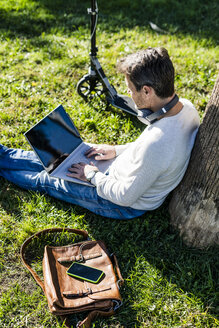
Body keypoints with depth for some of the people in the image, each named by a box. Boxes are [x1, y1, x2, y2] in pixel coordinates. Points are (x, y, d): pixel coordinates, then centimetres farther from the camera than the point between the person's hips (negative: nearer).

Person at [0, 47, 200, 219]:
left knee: (43, 180, 8)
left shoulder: (156, 146, -41)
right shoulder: (186, 107, -13)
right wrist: (118, 150, 4)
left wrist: (92, 176, -13)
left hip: (128, 206, -7)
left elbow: (125, 197, -28)